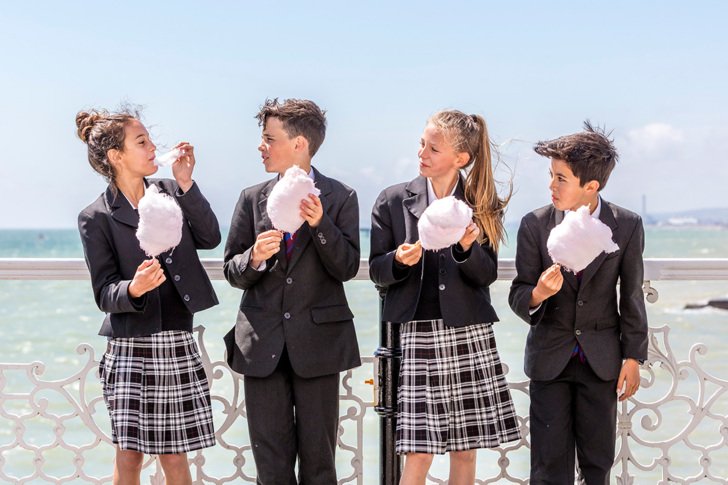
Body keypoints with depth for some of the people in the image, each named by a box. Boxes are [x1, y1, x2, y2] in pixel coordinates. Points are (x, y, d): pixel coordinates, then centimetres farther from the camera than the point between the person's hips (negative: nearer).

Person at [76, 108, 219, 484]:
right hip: (130, 348, -3)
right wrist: (134, 289, -28)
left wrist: (186, 185, -7)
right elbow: (104, 294, -6)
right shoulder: (96, 218, -4)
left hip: (177, 344, 3)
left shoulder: (169, 192, 8)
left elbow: (210, 238, -1)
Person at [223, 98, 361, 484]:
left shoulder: (341, 198, 0)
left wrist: (320, 224, -21)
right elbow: (232, 272, 6)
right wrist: (254, 258, -16)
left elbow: (347, 268, -7)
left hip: (317, 340, -2)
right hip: (262, 343, 2)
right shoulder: (252, 198, 7)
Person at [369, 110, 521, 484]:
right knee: (419, 454, -5)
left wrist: (468, 248, -17)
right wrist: (400, 260, -16)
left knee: (465, 450, 6)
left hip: (470, 336, 1)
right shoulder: (393, 201, 4)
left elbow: (487, 275, 2)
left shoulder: (482, 205, 6)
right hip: (418, 334, -1)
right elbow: (377, 272, 5)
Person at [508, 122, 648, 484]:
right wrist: (537, 295, -28)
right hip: (549, 356, 0)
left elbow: (632, 295, 1)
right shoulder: (535, 225, -7)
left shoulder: (627, 226, -6)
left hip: (601, 358, 0)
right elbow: (518, 296, -5)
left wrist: (633, 358, 1)